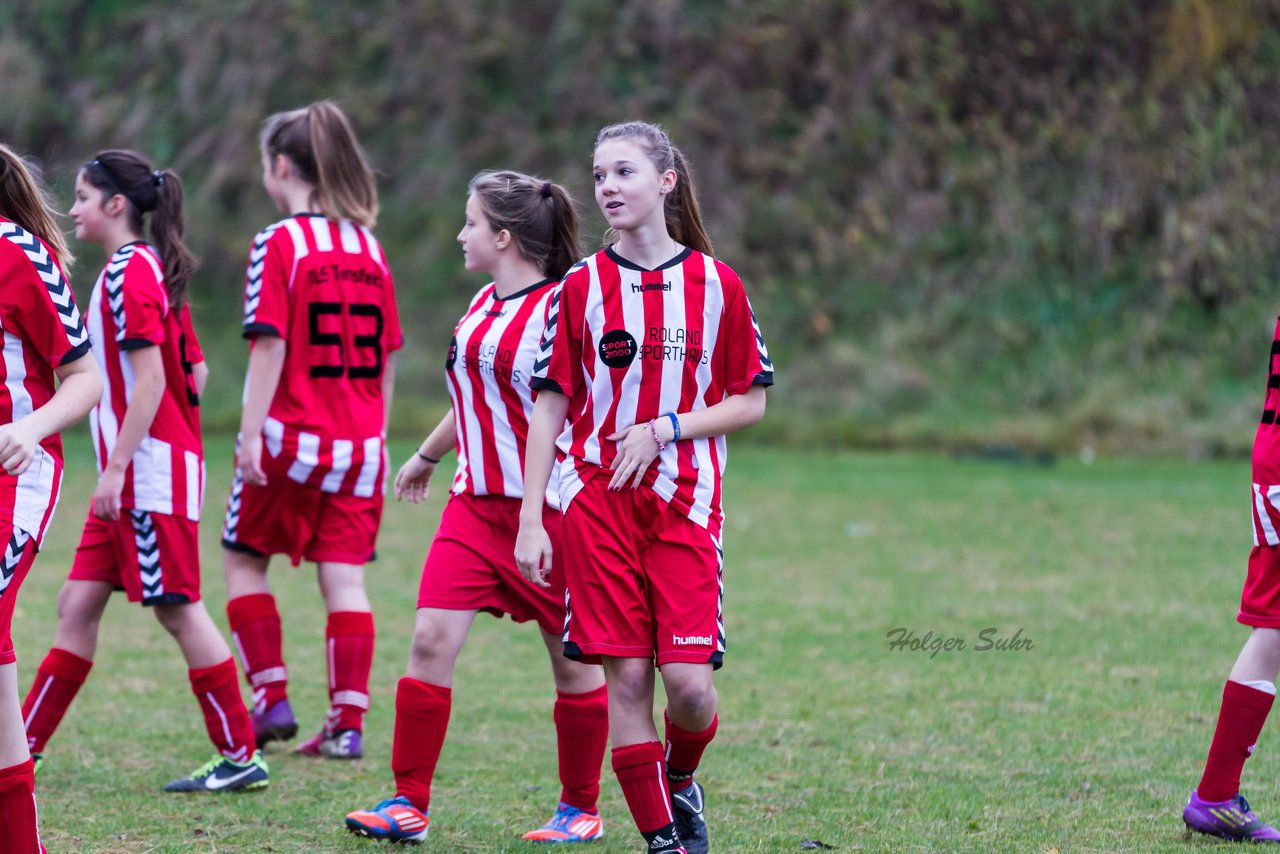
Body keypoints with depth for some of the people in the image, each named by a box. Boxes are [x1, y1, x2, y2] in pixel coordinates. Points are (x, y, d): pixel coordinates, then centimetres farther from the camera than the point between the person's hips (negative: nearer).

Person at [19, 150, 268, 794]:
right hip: (135, 478, 10)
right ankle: (25, 749, 10)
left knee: (178, 609, -5)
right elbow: (195, 373, 18)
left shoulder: (127, 274, -14)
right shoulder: (153, 270, 15)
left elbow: (149, 381, -20)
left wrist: (117, 468, -21)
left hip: (150, 473, -10)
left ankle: (240, 758, 0)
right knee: (78, 604, 8)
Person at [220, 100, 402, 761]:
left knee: (244, 560, 13)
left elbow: (270, 346, -14)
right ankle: (348, 722, 0)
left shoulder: (278, 244, -8)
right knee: (344, 577, 4)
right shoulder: (368, 247, 8)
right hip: (358, 442, 5)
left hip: (291, 435, -5)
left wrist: (251, 433, -13)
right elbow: (387, 355, 11)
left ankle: (272, 698, 8)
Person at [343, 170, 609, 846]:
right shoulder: (483, 304, 11)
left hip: (545, 506, -7)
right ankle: (409, 803, -2)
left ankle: (580, 808, 20)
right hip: (475, 504, 7)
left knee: (574, 661, 5)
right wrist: (427, 456, 40)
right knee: (430, 640, -6)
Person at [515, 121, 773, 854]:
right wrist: (531, 517, -1)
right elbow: (551, 405, 5)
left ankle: (681, 780, 22)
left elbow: (750, 403, 5)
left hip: (686, 504, -1)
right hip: (596, 501, 1)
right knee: (626, 676, -4)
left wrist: (664, 428, -10)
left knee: (689, 681, -9)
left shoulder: (716, 284, 2)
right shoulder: (583, 286, 4)